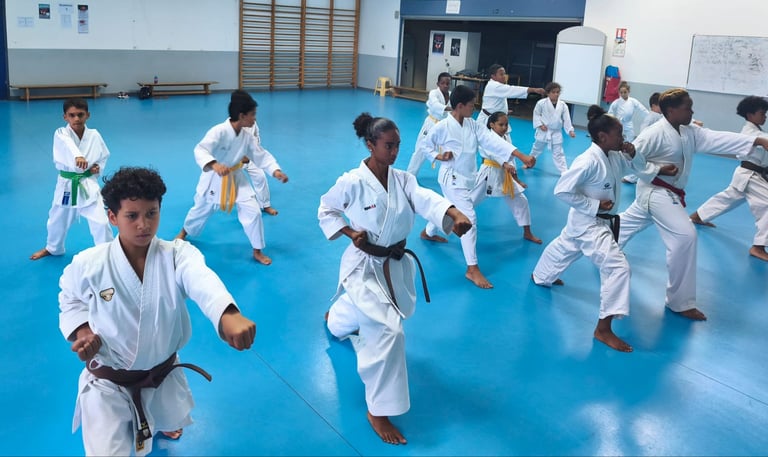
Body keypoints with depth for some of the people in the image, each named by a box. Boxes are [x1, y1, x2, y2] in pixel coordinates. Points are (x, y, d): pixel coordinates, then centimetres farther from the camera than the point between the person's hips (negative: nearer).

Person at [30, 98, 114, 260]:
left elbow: (104, 156, 12)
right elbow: (68, 145, -38)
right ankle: (53, 248, 48)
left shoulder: (94, 135, -6)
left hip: (88, 185, 0)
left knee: (100, 222, -9)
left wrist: (98, 167, -10)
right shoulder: (61, 134, -13)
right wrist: (78, 157, -60)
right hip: (66, 185, 1)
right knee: (57, 220, 20)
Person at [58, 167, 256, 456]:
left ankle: (162, 423, 69)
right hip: (107, 383, -2)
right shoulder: (88, 264, -19)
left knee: (171, 425, 33)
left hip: (164, 373, 2)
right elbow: (71, 300, 4)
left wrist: (228, 315, -67)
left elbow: (203, 281, -45)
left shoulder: (177, 255, -22)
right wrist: (81, 330, -17)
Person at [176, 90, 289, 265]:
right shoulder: (219, 131, -29)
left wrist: (275, 170, -19)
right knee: (201, 210, 17)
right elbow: (200, 150, -40)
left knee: (253, 210, -7)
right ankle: (184, 232, 51)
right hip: (214, 178, -4)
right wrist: (214, 164, -60)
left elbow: (261, 155, -3)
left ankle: (257, 251, 9)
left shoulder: (247, 136, -10)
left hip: (236, 178, 4)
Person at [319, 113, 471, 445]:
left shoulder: (403, 180, -6)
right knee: (388, 332, -18)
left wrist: (456, 216, -44)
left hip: (395, 265, 6)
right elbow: (326, 211, -3)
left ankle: (334, 320, 71)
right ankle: (378, 411, -2)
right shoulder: (351, 182, -18)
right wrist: (350, 233, -20)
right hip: (364, 266, -6)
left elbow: (428, 200, -23)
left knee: (362, 311, 30)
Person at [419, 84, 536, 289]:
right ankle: (472, 269, -10)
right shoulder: (442, 127, -17)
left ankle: (428, 232, 57)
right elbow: (426, 147, -2)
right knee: (469, 218, -16)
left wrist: (522, 156, -22)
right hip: (452, 179, -7)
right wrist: (439, 156, -21)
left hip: (470, 178, 7)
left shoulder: (474, 126, -1)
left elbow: (493, 141, -12)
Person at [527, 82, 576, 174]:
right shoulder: (541, 103, -14)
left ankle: (564, 171, 6)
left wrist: (570, 130, -11)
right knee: (537, 149, 19)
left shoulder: (562, 105, -6)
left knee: (558, 154, 3)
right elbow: (536, 114, -4)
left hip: (556, 133, 1)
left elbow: (566, 119, -3)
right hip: (543, 131, -1)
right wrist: (540, 125, -15)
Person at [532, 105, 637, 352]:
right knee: (618, 267, -17)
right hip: (588, 222, -10)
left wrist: (632, 154, -3)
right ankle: (603, 328, -11)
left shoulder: (613, 156, 0)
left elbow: (628, 166, 20)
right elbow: (562, 190, -26)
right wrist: (594, 205, -24)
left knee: (564, 248, 32)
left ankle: (540, 276, 61)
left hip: (601, 221, 10)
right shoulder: (589, 161, -27)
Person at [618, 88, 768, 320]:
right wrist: (656, 170, -21)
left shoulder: (690, 133, 5)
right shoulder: (655, 133, -20)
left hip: (669, 193, 10)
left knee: (629, 222, 26)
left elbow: (718, 139, -2)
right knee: (685, 236, -17)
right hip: (656, 192, -10)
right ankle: (681, 301, -7)